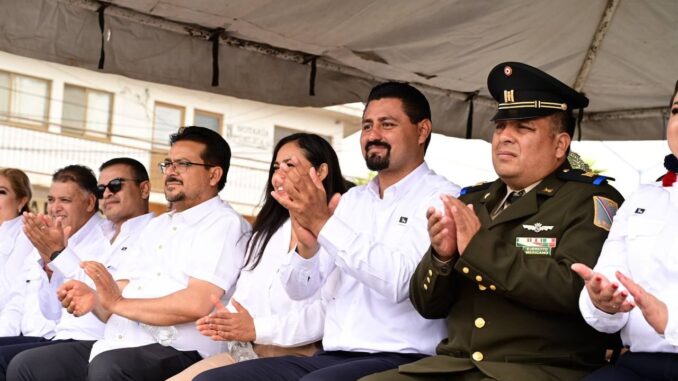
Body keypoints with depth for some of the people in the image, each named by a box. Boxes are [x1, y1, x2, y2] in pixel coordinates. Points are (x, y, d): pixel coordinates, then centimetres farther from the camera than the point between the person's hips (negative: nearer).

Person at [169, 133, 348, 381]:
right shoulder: (266, 232, 23)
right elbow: (244, 294, 17)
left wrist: (258, 329, -19)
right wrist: (229, 323, -7)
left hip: (297, 358, -7)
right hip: (245, 352, 7)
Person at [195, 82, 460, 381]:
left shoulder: (441, 197, -2)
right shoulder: (352, 200, 17)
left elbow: (400, 282, -19)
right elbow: (299, 289, 11)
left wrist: (324, 223, -19)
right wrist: (307, 246, -10)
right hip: (329, 357, 6)